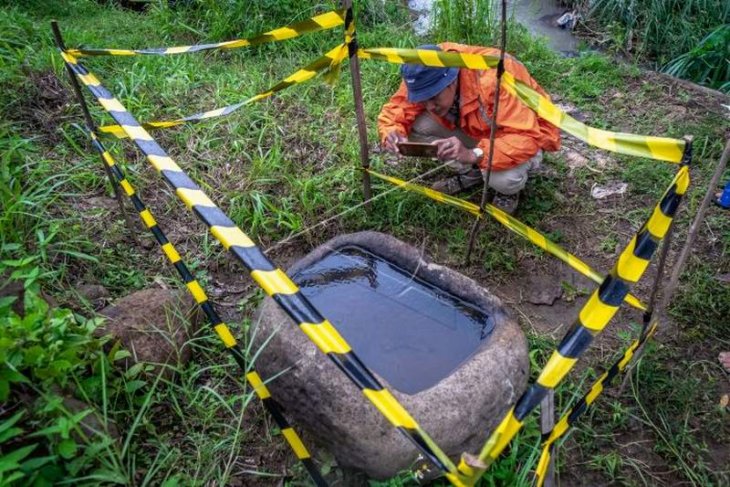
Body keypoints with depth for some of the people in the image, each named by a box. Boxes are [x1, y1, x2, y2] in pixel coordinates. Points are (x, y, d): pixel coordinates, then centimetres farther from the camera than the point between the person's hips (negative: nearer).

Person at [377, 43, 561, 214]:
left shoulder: (492, 79, -39)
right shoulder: (423, 78, -22)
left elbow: (525, 139, -41)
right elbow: (394, 111, -12)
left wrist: (473, 155, -55)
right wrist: (392, 134, -36)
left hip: (528, 133, -5)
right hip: (478, 132, 5)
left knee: (503, 178, -37)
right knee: (417, 125, -17)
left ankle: (510, 188, 1)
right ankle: (470, 172, 4)